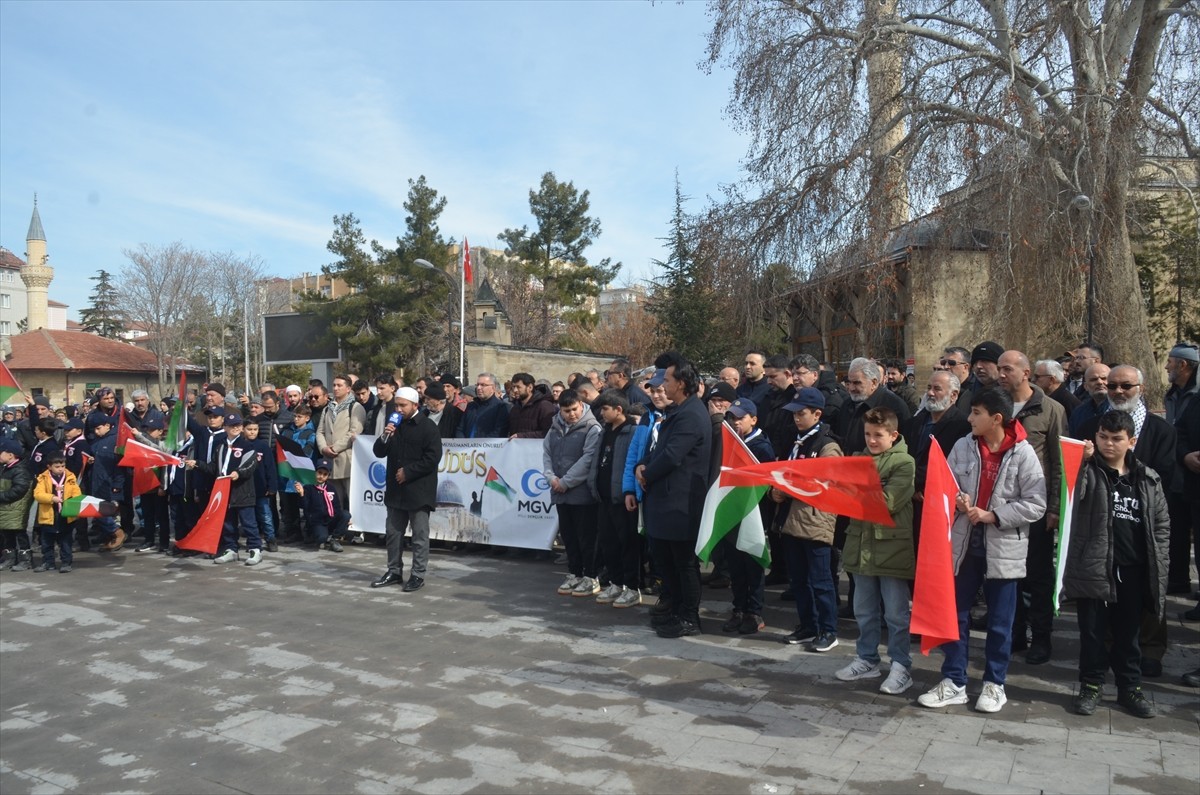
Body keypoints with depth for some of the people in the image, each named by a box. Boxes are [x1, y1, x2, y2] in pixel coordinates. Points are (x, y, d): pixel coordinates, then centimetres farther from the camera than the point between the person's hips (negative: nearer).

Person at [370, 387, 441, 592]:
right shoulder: (394, 425, 13)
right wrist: (384, 437, -8)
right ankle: (394, 571, 24)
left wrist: (408, 472, -14)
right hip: (395, 489, 7)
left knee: (420, 535, 0)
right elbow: (379, 453, 11)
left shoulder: (427, 427, -8)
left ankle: (418, 575, 7)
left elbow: (432, 458, -14)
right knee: (393, 533, 13)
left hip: (419, 490, -7)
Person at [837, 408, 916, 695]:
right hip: (861, 543, 6)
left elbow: (888, 501, -18)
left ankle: (901, 667, 14)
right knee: (864, 610, 15)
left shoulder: (904, 462, -7)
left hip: (891, 546, -6)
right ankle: (867, 660, 27)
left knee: (896, 613, 4)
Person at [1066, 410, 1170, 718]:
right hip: (1093, 566, -2)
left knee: (1128, 633, 15)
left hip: (1134, 571, 3)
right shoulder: (1089, 470, -1)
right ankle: (1091, 686, 20)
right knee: (1093, 632, 7)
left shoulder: (1148, 479, 8)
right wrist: (1082, 461, -27)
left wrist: (1156, 561, 3)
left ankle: (1130, 687, 28)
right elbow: (1073, 495, -20)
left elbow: (1162, 523, 11)